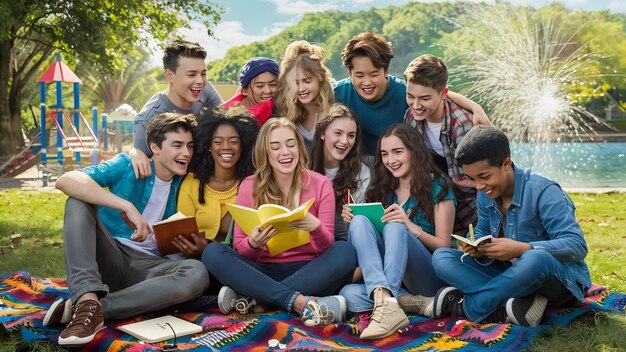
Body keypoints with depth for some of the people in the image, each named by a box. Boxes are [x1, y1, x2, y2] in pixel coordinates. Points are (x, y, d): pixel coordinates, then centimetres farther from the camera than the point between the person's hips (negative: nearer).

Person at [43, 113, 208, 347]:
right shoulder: (126, 166, -3)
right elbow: (66, 180, -21)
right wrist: (127, 207, -31)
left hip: (146, 266, 2)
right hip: (108, 260, -2)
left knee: (197, 274, -30)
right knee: (79, 201, -24)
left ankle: (77, 308, -32)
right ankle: (88, 302, -43)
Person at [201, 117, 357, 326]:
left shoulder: (319, 184, 1)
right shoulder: (250, 186, 1)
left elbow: (327, 247, -4)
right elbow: (240, 251, -1)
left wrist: (315, 227, -28)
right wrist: (253, 243, -26)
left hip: (307, 271, 0)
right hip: (263, 271, 0)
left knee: (345, 252, -28)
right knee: (212, 253, -24)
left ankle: (251, 297, -28)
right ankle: (301, 302, -35)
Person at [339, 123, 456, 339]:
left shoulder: (437, 187, 2)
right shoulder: (383, 189, 15)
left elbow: (444, 247, -4)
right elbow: (367, 235, 16)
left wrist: (410, 226, -21)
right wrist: (354, 221, -5)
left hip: (429, 279, -3)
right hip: (384, 277, 4)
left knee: (394, 228, -32)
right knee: (359, 222, -24)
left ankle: (386, 304, -48)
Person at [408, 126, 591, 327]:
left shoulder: (542, 191, -20)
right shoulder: (485, 195, 0)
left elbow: (577, 245, -25)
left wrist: (520, 249, -36)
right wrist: (480, 250, -19)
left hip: (560, 279, -6)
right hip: (511, 276, 6)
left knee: (536, 259, -42)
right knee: (441, 258, -11)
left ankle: (463, 307, -22)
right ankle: (518, 305, -30)